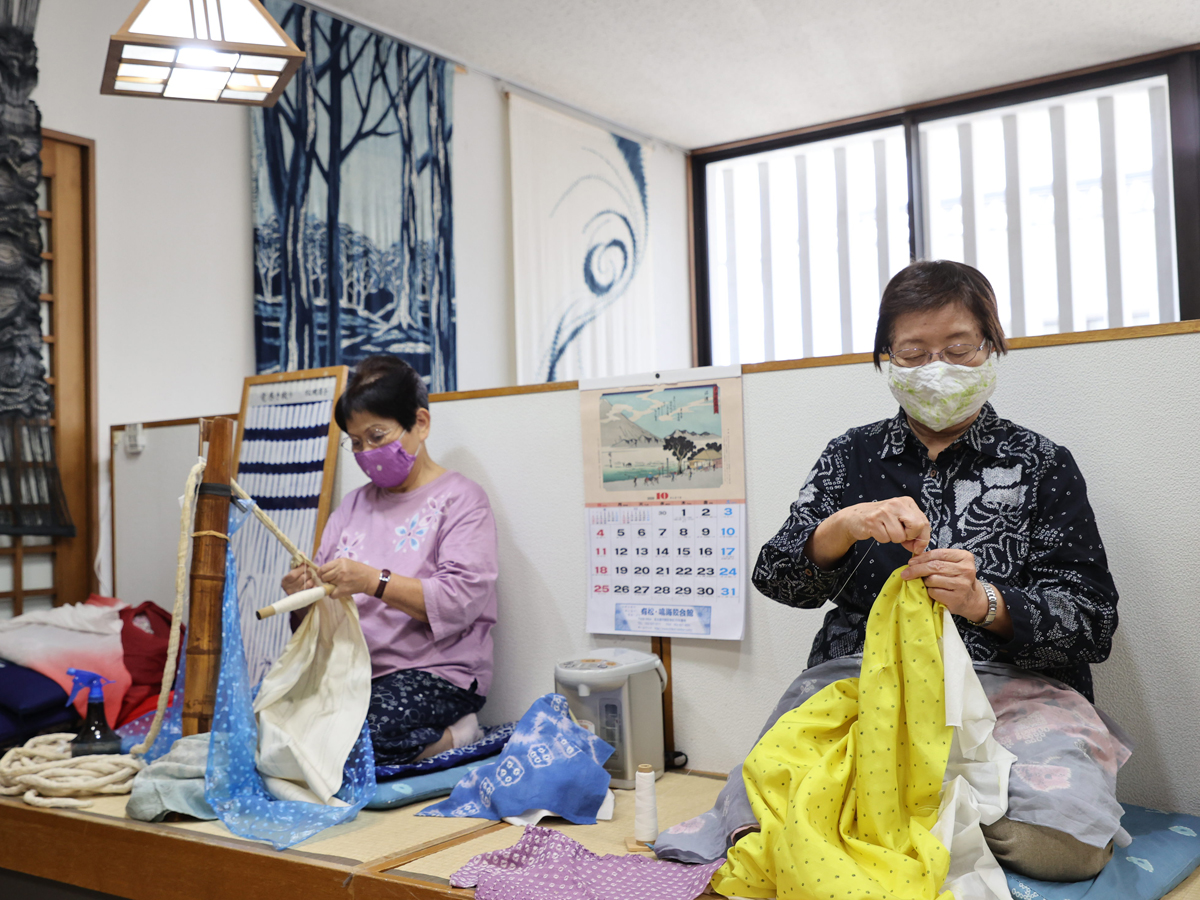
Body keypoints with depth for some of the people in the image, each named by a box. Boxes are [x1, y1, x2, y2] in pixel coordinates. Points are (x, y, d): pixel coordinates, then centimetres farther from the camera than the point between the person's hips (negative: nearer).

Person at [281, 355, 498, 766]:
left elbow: (461, 600, -14)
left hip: (434, 671, -6)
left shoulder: (459, 498, 0)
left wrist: (375, 582, -26)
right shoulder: (353, 505, 19)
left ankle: (456, 735, -4)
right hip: (352, 670, 6)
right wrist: (305, 593, -8)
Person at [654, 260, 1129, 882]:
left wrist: (986, 603, -20)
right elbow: (775, 577, 2)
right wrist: (844, 525, -20)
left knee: (1061, 839, -28)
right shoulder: (851, 456, 12)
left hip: (1008, 685, 0)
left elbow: (1092, 623, 0)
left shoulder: (1041, 465, 6)